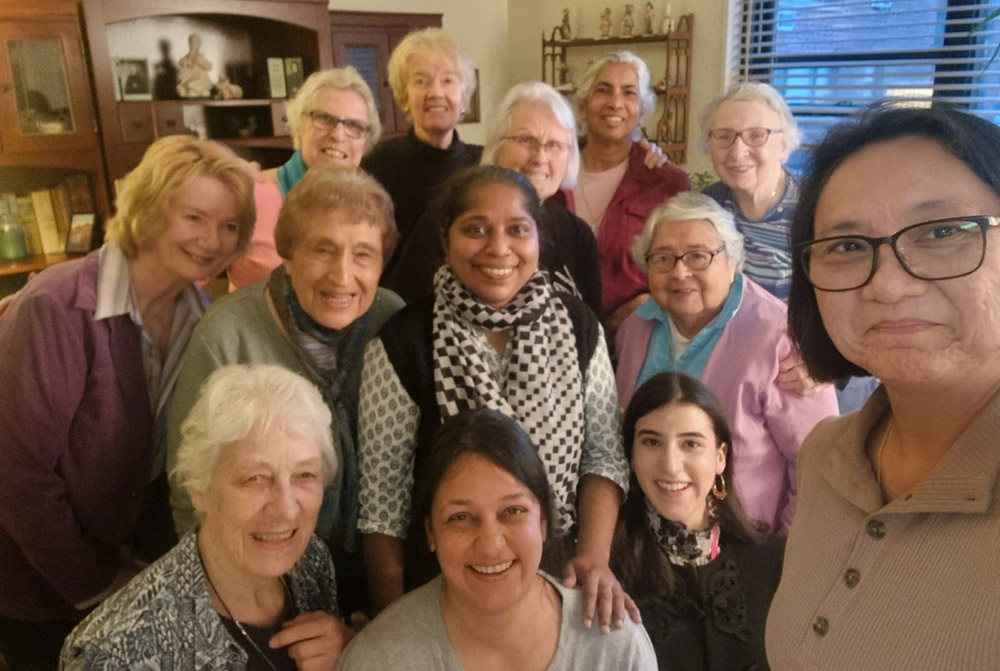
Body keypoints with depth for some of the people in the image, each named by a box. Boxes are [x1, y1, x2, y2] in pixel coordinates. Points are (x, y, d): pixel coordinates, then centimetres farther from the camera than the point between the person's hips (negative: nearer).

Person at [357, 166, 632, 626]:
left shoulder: (578, 328, -6)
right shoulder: (402, 343, -15)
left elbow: (603, 454, -1)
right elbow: (383, 494, -10)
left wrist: (595, 557, -14)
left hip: (560, 582, 3)